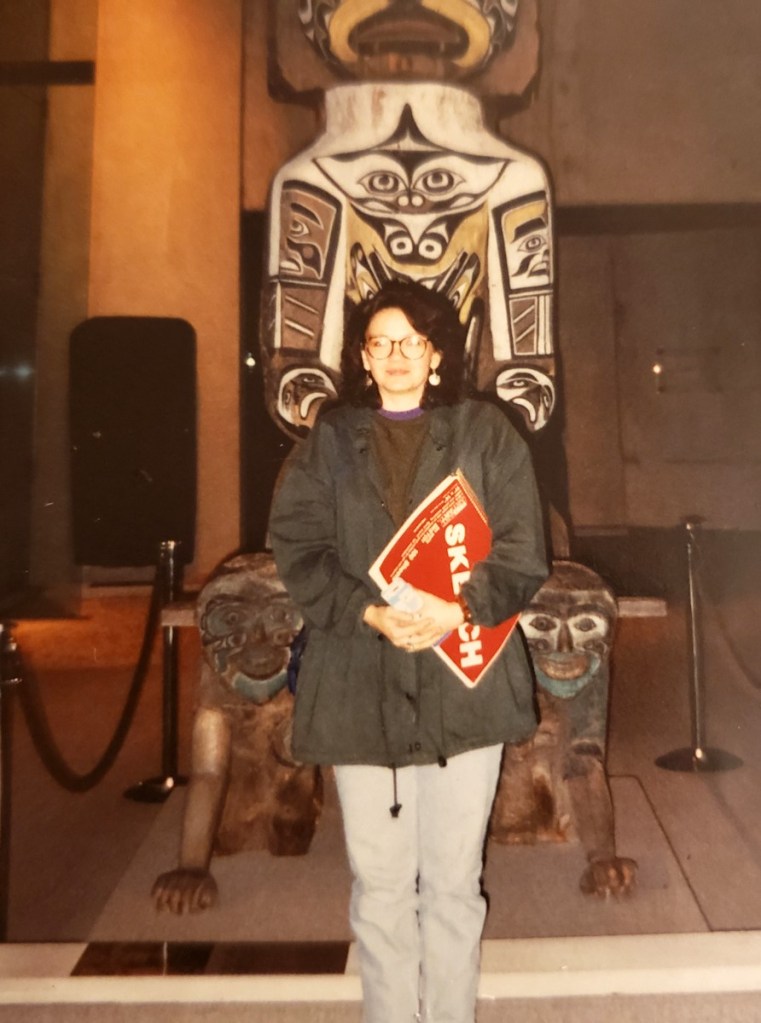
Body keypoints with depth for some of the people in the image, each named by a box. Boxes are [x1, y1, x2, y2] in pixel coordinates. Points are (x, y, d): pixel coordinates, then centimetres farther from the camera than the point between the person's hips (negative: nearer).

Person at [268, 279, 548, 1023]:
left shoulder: (484, 432, 6)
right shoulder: (329, 441, 9)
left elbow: (522, 549, 1)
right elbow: (298, 549, 0)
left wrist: (460, 609, -16)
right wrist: (370, 614, -14)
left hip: (464, 678, 0)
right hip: (360, 685, 1)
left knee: (454, 882, 10)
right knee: (380, 883, 10)